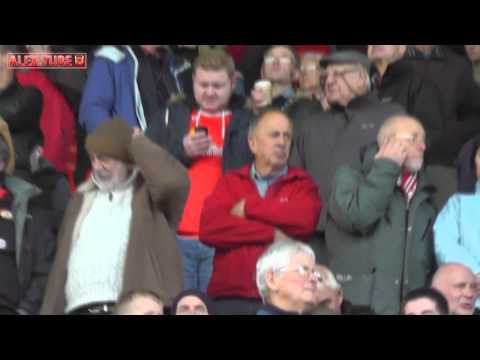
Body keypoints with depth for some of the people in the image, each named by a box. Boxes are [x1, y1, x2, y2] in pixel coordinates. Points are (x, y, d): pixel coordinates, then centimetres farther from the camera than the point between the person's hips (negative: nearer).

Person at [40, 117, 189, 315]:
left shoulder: (148, 194, 6)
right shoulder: (82, 198, 23)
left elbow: (174, 180, -18)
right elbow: (62, 264, 22)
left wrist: (138, 142, -1)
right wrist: (50, 310, 13)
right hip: (79, 309, 5)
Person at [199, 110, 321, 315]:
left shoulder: (302, 184, 10)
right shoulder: (230, 182, 12)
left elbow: (305, 219, -11)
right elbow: (209, 228, -4)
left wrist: (249, 206, -3)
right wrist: (272, 234, -8)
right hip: (230, 297, 1)